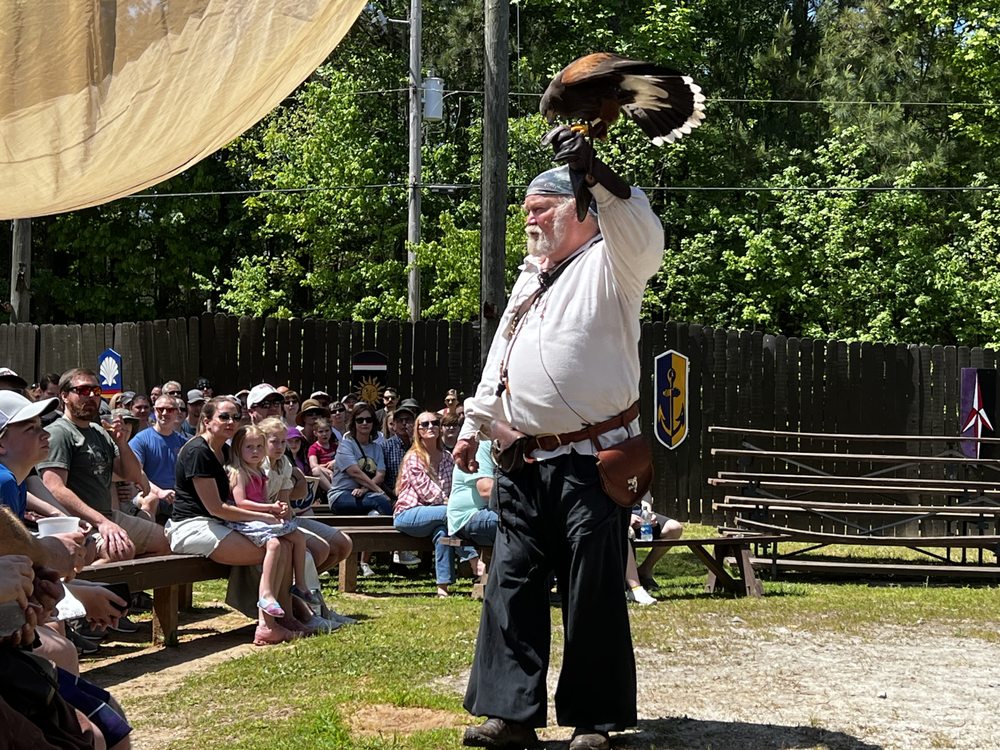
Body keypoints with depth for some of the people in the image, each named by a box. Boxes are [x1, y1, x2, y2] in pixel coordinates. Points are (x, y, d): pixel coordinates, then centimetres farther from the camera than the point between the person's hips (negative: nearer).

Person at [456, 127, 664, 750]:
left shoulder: (608, 263, -3)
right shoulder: (530, 278, 21)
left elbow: (645, 239, -26)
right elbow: (498, 360, 26)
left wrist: (594, 172, -37)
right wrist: (474, 425, 21)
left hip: (592, 460, -7)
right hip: (524, 463, 7)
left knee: (593, 594, -2)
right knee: (512, 586, 5)